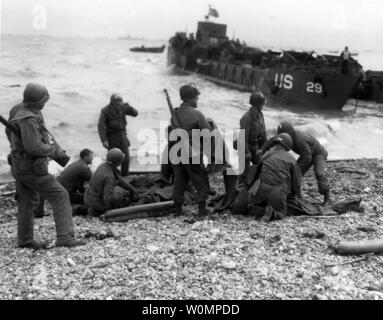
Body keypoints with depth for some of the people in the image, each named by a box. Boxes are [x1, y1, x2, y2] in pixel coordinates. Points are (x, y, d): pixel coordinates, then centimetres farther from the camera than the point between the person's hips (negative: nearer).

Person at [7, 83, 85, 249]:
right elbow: (34, 147, -29)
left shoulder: (20, 113, 9)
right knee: (60, 196, -6)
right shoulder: (28, 119, -23)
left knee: (27, 202, 17)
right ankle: (65, 237, -8)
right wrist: (55, 150, -14)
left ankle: (25, 240, 25)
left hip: (19, 167, 10)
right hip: (32, 169, -10)